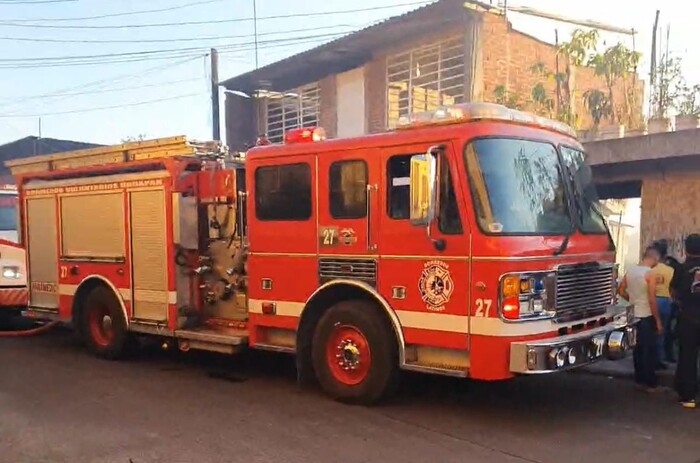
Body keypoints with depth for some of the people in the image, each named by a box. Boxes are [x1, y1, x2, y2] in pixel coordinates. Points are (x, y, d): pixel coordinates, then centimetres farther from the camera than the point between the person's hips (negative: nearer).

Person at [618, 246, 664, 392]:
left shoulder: (630, 270, 3)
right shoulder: (650, 274, -17)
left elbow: (621, 291, 10)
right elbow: (652, 300, -17)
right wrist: (658, 321, -10)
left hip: (633, 315, 7)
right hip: (646, 317, -6)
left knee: (638, 348, 14)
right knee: (649, 350, 2)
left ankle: (639, 380, 22)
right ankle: (651, 384, 9)